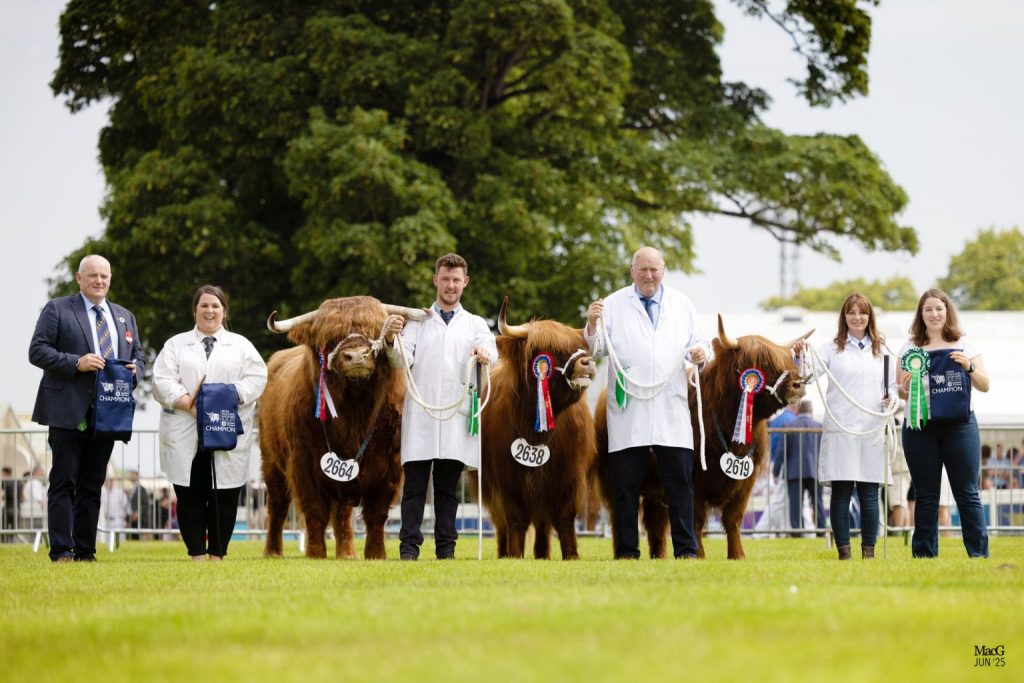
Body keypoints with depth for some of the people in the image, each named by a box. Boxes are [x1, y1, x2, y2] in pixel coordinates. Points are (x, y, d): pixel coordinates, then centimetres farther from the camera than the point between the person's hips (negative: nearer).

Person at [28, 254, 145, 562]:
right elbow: (37, 351, -6)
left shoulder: (125, 317, 19)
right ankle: (62, 551, -6)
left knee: (92, 486, 7)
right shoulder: (57, 310, 2)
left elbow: (138, 355, 21)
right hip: (68, 411, -5)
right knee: (64, 483, -6)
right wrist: (76, 363, -17)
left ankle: (85, 551, 10)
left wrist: (134, 370, -3)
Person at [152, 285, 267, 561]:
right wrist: (188, 402, -15)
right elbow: (162, 381, 1)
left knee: (224, 496, -2)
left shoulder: (241, 346, 15)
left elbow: (256, 378, 2)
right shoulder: (176, 344, 15)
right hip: (185, 434, 0)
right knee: (190, 495, -2)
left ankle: (217, 554, 6)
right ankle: (197, 555, 3)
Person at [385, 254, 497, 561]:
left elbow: (490, 350, -4)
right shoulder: (417, 320, 14)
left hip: (456, 419, 1)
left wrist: (484, 353, -28)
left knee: (448, 486, 4)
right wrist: (391, 340, -22)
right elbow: (403, 360, 0)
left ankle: (446, 547, 6)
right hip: (420, 417, -1)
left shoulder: (475, 325, 16)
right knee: (415, 483, -4)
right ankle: (409, 546, -7)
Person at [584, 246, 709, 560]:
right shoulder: (613, 304, 7)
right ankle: (627, 552, 5)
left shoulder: (683, 305, 16)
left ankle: (686, 550, 3)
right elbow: (597, 350, 4)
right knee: (625, 484, 0)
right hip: (627, 410, -1)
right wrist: (592, 326, -15)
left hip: (672, 410, 2)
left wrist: (700, 352, -5)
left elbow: (697, 343, 18)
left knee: (680, 480, -1)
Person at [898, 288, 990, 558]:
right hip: (920, 429, 1)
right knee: (925, 496, 4)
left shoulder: (964, 344, 8)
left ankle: (980, 554, 0)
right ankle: (924, 555, 7)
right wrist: (905, 387, -12)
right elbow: (900, 393, 11)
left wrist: (969, 368, -12)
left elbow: (984, 385, 7)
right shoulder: (910, 349, 10)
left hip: (959, 426, -1)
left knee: (967, 494, -2)